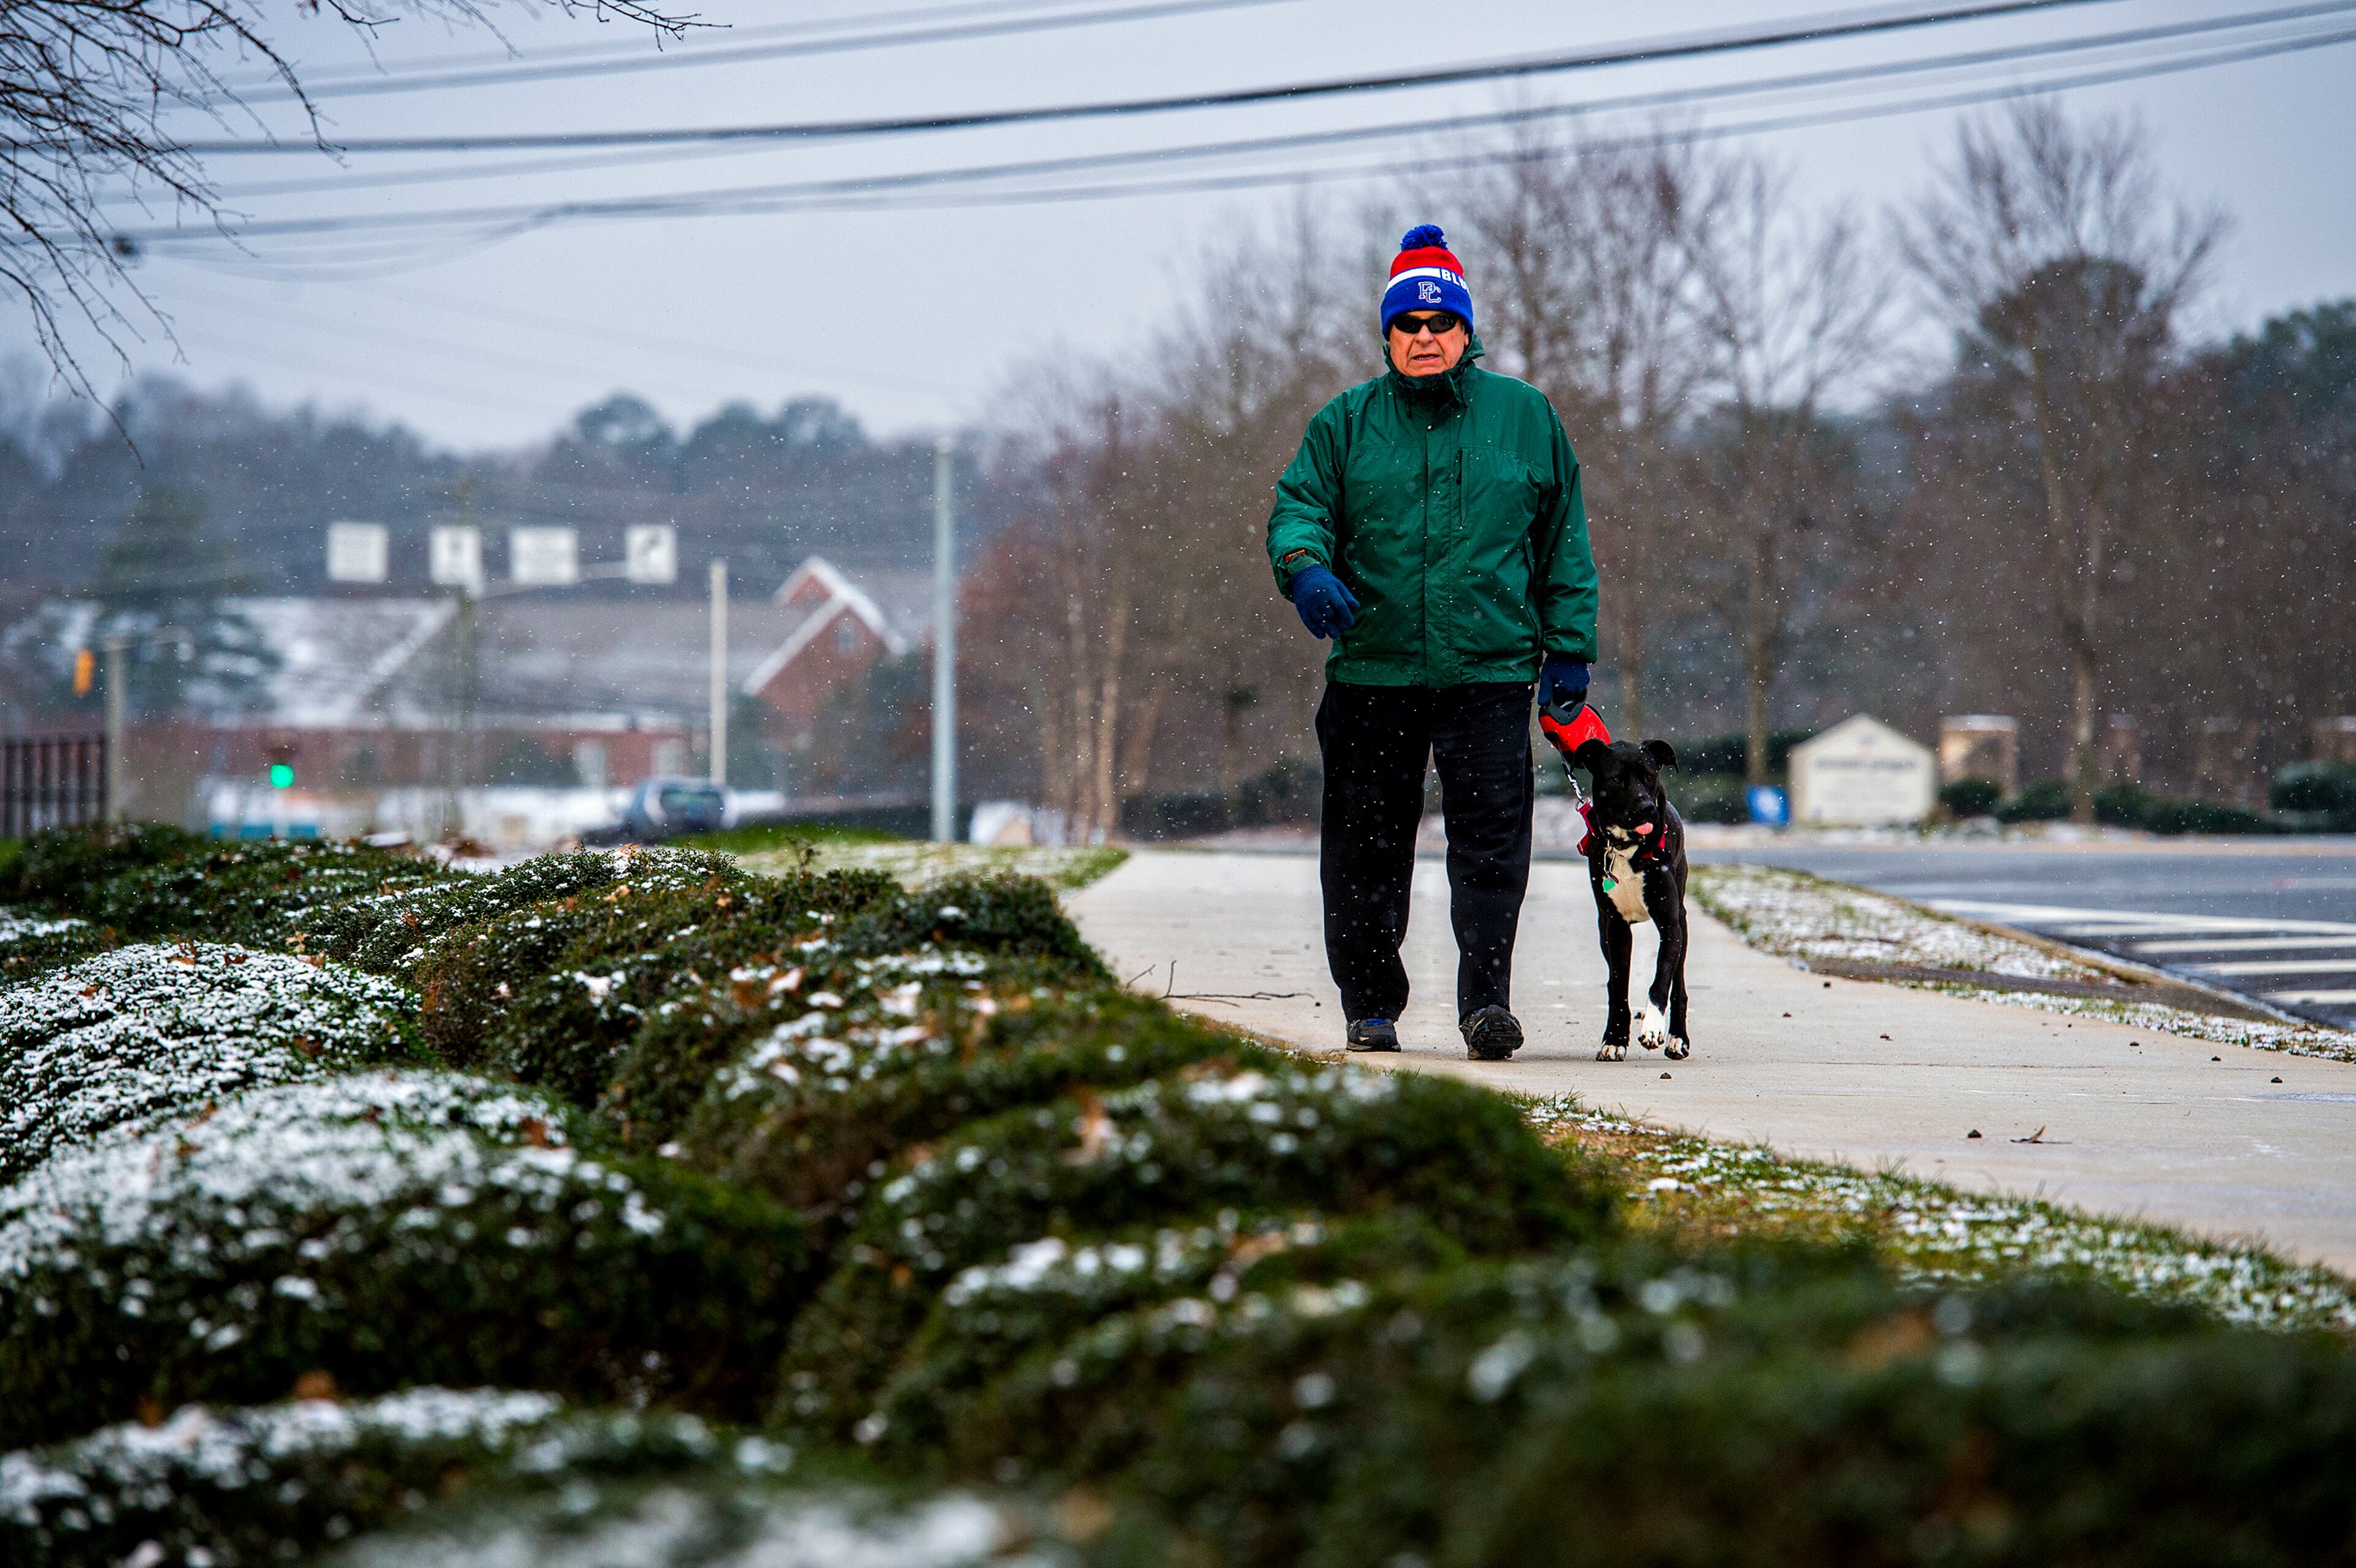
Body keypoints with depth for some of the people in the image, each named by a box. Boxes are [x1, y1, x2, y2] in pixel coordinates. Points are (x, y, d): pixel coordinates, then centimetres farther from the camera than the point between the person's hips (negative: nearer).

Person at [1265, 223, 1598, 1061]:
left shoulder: (1525, 416, 9)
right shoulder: (1346, 423, 9)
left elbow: (1564, 541, 12)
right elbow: (1299, 506, 5)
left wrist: (1569, 645, 7)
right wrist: (1305, 567, -19)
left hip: (1491, 669, -1)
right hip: (1372, 671, 1)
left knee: (1491, 841, -11)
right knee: (1365, 849, 5)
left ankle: (1487, 1000, -11)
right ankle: (1371, 1008, 16)